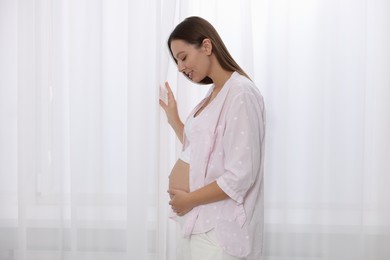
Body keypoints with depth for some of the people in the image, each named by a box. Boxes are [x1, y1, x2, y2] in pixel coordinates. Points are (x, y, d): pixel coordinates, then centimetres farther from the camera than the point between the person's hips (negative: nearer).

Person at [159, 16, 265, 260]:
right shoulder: (214, 93, 11)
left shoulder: (240, 93, -18)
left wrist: (190, 200, -13)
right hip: (206, 220, 8)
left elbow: (239, 177, -22)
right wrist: (174, 119, 12)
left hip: (218, 226, -8)